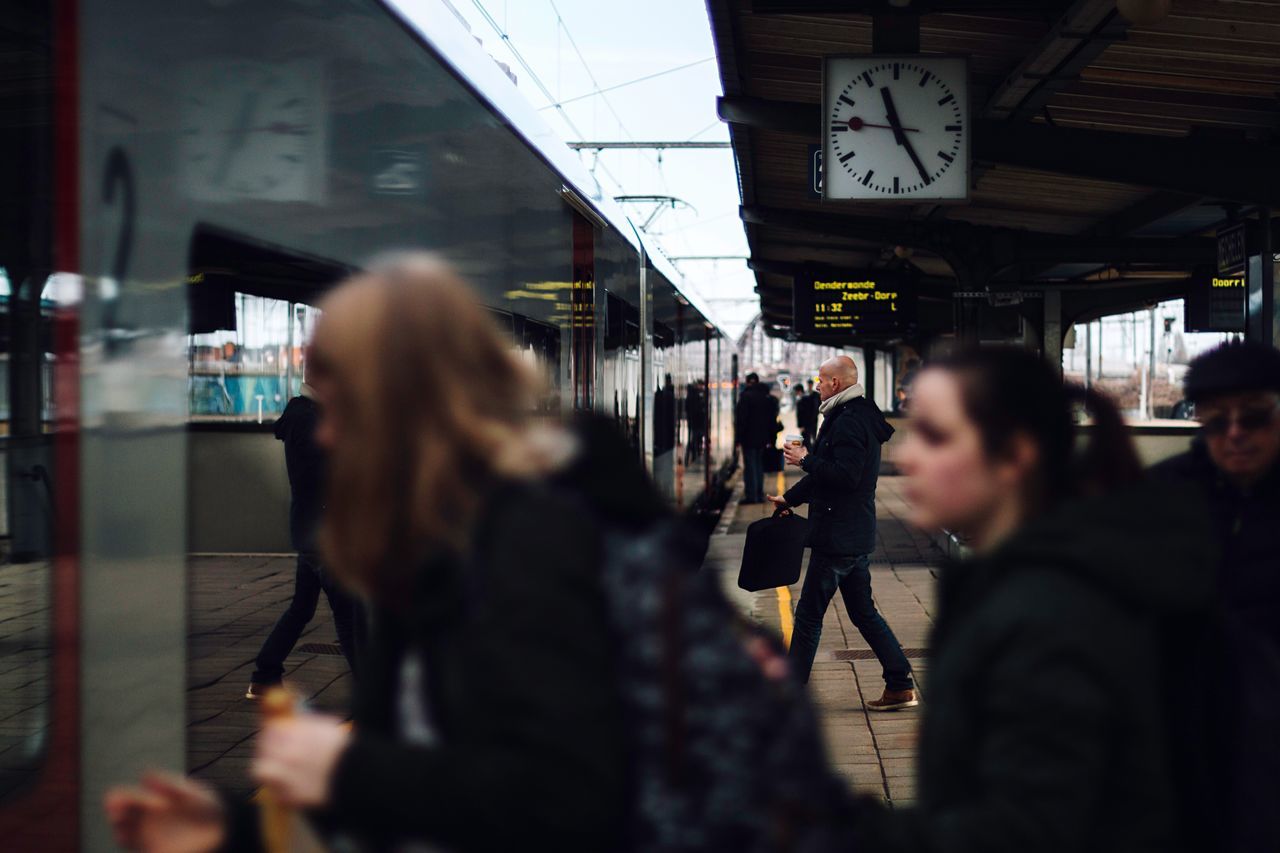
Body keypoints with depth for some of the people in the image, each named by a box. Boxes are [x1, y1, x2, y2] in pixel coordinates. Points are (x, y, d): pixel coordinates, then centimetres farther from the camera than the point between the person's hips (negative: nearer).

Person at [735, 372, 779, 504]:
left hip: (749, 438, -6)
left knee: (749, 466, -3)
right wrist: (772, 438, 17)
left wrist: (738, 438, -10)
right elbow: (773, 420, 13)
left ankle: (750, 495, -4)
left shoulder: (746, 396, -14)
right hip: (762, 437, 7)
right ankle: (759, 495, 17)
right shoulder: (768, 398, 9)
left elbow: (740, 419, -14)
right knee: (759, 465, 14)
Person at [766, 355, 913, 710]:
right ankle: (901, 686, 13)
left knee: (808, 615, -2)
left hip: (837, 538, -10)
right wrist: (790, 498, 30)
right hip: (857, 535, 10)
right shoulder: (860, 416, 16)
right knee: (864, 613, 14)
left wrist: (806, 460, -16)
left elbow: (844, 475, -28)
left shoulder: (849, 422, -18)